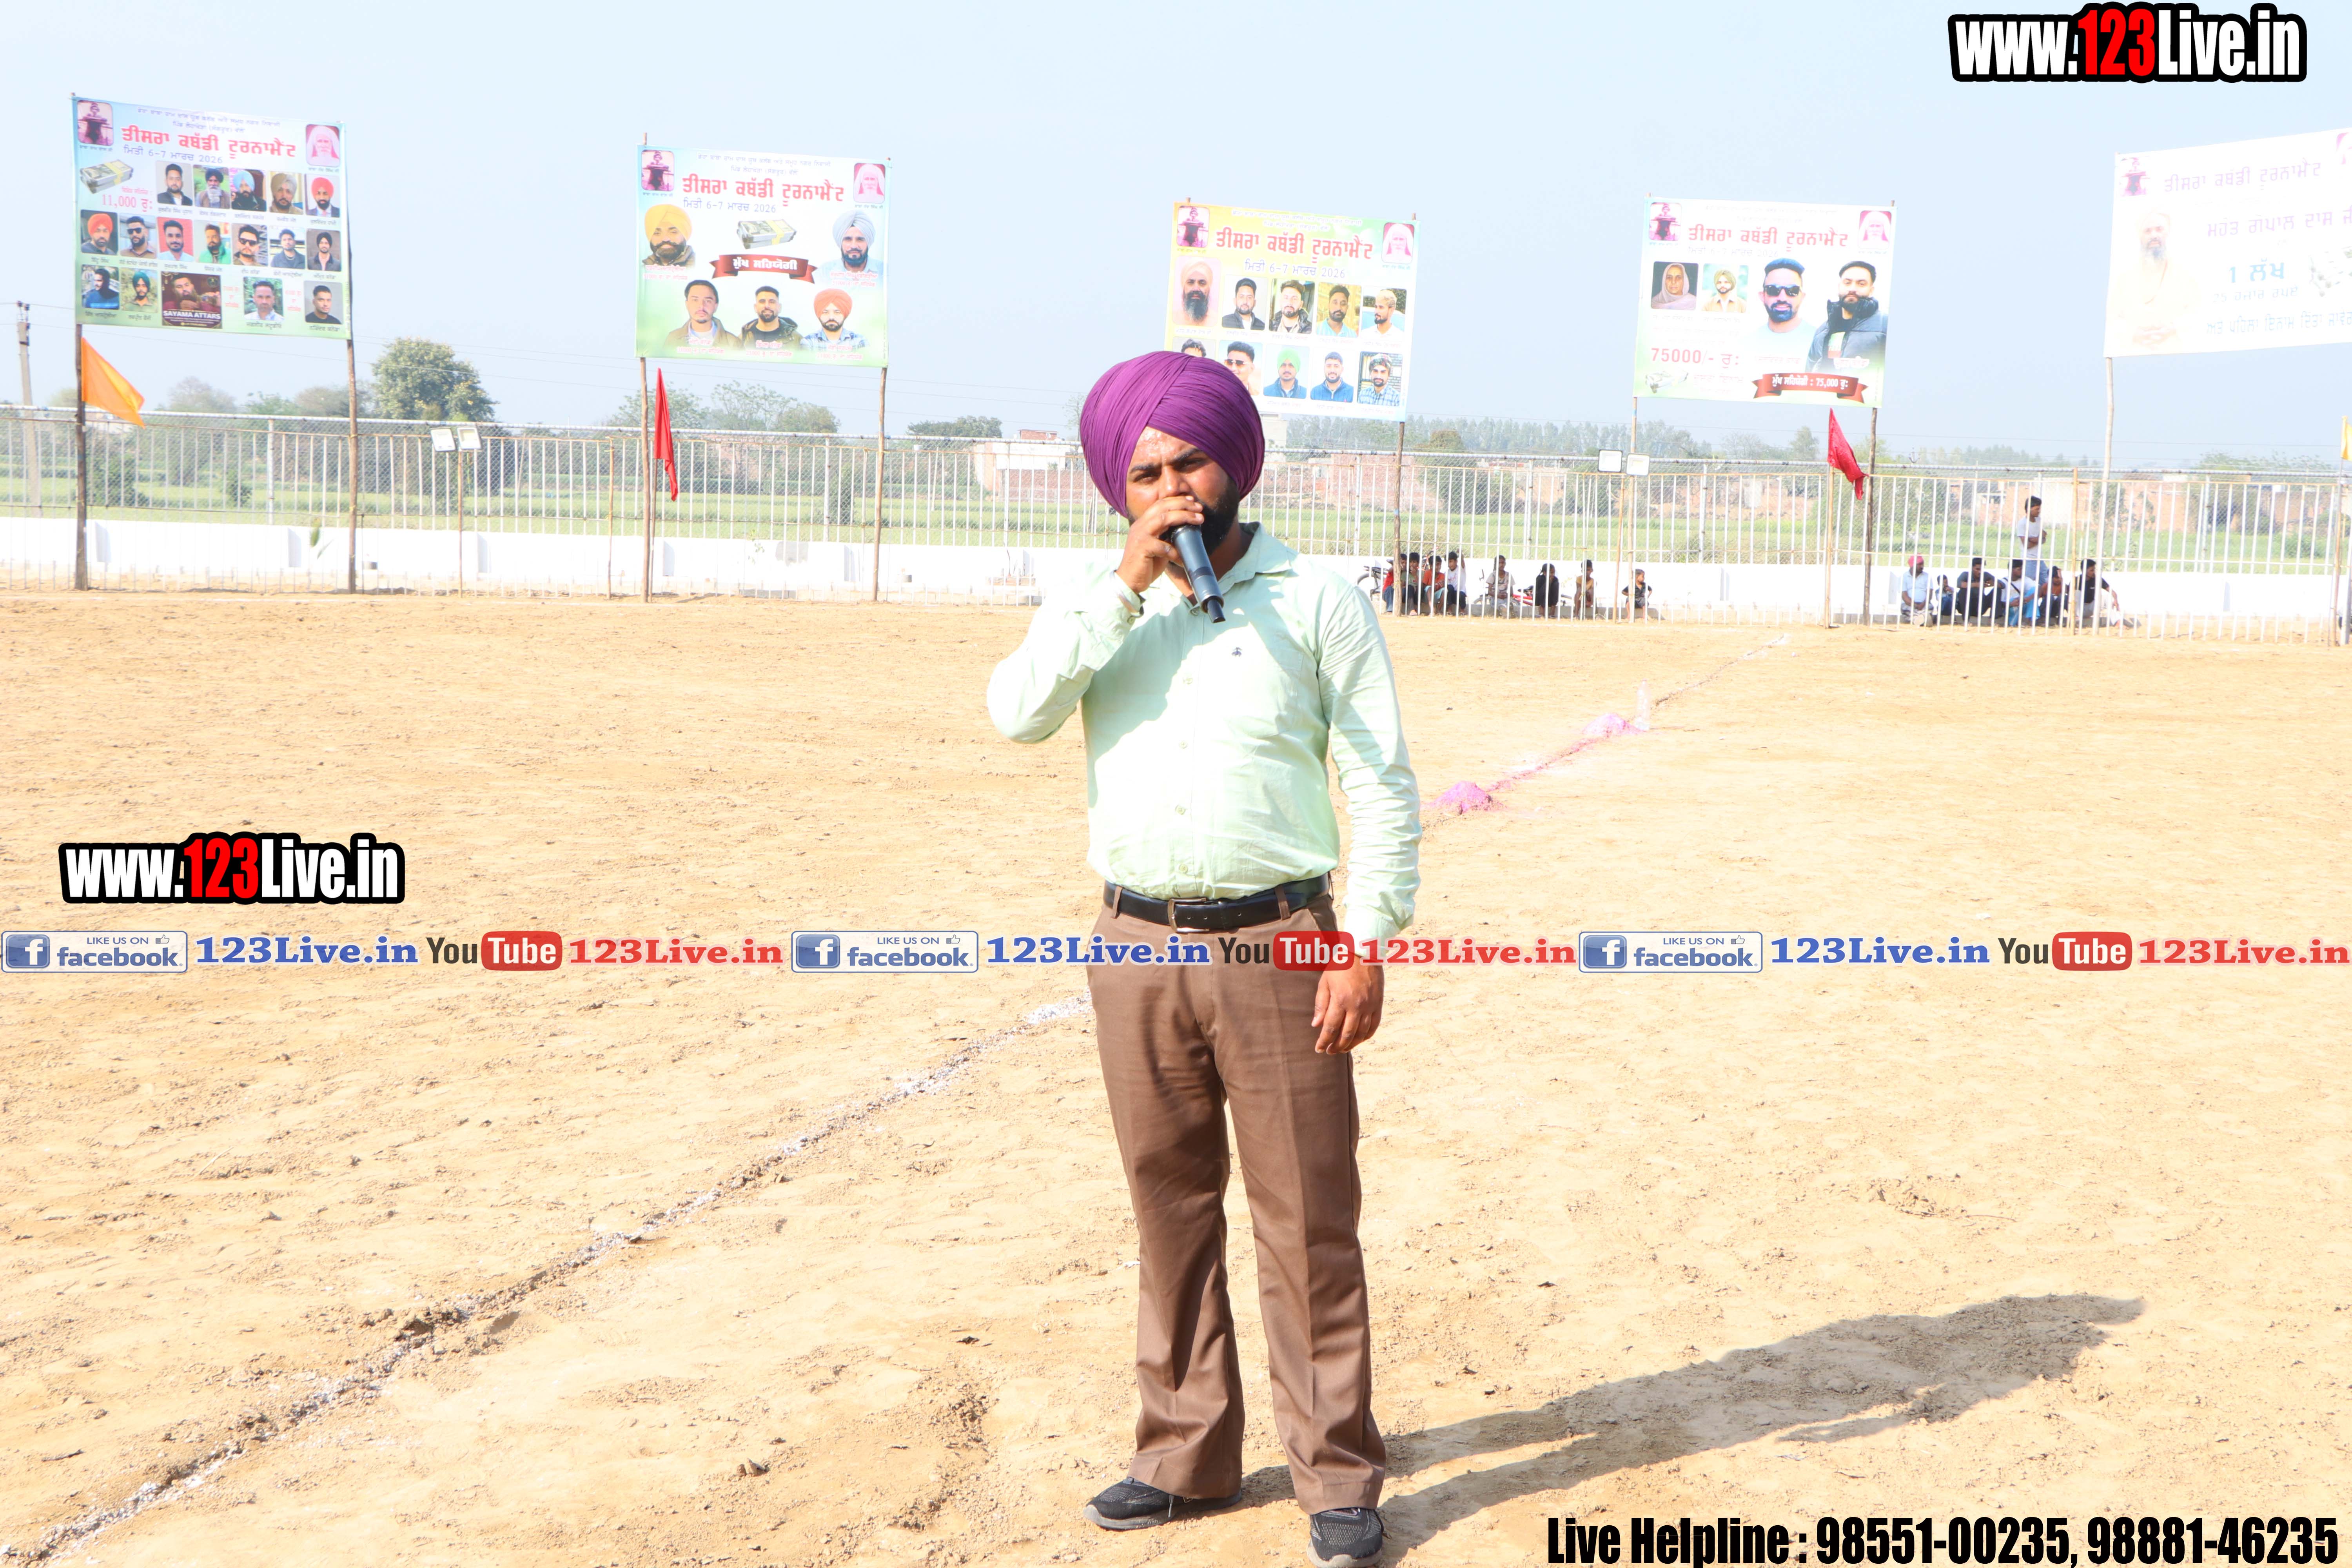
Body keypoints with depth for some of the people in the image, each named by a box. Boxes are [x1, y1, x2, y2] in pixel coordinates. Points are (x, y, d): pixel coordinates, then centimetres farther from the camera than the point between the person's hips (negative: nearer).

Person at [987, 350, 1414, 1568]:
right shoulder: (1099, 605, 8)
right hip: (1137, 948, 3)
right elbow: (1018, 713, -11)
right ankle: (1187, 1457, 26)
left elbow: (1385, 786, -2)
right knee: (1170, 1212, 12)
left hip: (1277, 945, -3)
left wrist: (1368, 946, -10)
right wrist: (1128, 584, -15)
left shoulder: (1317, 601, 0)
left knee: (1307, 1221, 1)